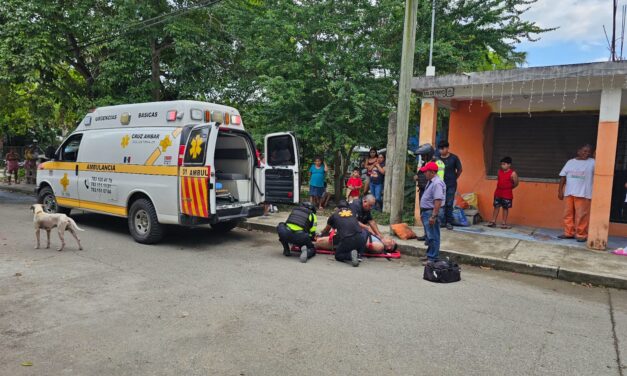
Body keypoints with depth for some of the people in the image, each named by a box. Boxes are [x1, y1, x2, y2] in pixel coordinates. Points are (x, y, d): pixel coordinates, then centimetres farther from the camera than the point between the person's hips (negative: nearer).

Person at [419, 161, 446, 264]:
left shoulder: (437, 183, -19)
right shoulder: (430, 182, 14)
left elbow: (438, 201, -26)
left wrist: (433, 216, -28)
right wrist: (423, 213, 22)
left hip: (431, 212, -10)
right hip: (426, 212, 10)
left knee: (432, 237, -3)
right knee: (429, 236, 18)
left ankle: (432, 259, 5)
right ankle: (430, 255, 29)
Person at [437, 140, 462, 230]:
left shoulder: (454, 158, -2)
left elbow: (459, 170, 6)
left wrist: (454, 179, 9)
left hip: (451, 185, -2)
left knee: (449, 204, -1)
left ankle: (449, 222, 8)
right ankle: (442, 221, 12)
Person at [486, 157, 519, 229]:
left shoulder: (513, 173, -12)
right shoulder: (499, 171, 4)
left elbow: (516, 183, -6)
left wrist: (509, 188, 3)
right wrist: (500, 187, 8)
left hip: (507, 194, -5)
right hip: (498, 193, 5)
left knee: (505, 208, 4)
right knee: (496, 207, 8)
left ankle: (504, 223, 12)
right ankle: (493, 222, 14)